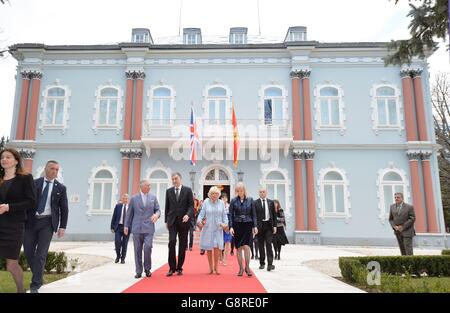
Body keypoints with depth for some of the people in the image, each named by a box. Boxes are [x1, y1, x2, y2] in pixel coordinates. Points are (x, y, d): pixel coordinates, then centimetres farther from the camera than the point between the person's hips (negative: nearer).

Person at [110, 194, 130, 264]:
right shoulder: (118, 206, 6)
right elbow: (114, 217, 6)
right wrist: (112, 227, 1)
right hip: (118, 226, 1)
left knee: (124, 244, 3)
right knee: (117, 241, -9)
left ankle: (123, 258, 17)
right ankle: (118, 256, 15)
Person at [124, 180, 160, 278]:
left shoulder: (153, 197, 9)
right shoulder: (134, 198, 6)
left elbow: (158, 210, 8)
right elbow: (129, 213, 9)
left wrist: (156, 215, -14)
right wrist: (126, 226, 5)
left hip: (149, 228, 0)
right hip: (137, 228, 0)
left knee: (147, 247, -12)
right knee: (138, 250, 4)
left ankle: (147, 269, 8)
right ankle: (138, 271, 15)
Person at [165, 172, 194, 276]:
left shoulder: (187, 190, 2)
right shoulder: (169, 191, 9)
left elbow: (191, 205, -2)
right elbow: (167, 206, 12)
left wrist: (188, 215, -19)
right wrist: (166, 220, 10)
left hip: (184, 221, -1)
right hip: (172, 221, 1)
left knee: (182, 245, 4)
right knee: (171, 242, -11)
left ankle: (179, 268, 14)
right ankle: (172, 267, -2)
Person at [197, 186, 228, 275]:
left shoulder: (221, 203, 3)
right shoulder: (206, 202, -1)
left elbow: (224, 215, 5)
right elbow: (202, 213, -3)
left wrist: (225, 223, -9)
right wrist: (199, 221, -20)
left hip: (218, 229, 0)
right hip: (207, 228, 0)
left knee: (217, 247, -10)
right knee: (209, 248, 5)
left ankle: (215, 267, 8)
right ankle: (210, 268, 20)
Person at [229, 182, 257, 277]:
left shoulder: (250, 200, 3)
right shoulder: (234, 201, 1)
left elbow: (253, 214, 6)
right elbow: (231, 214, 2)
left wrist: (254, 226, -1)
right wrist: (231, 227, -6)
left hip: (247, 225, -1)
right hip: (237, 225, 1)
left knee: (246, 246, -11)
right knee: (238, 248, 5)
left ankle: (247, 267, 4)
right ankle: (241, 268, 16)